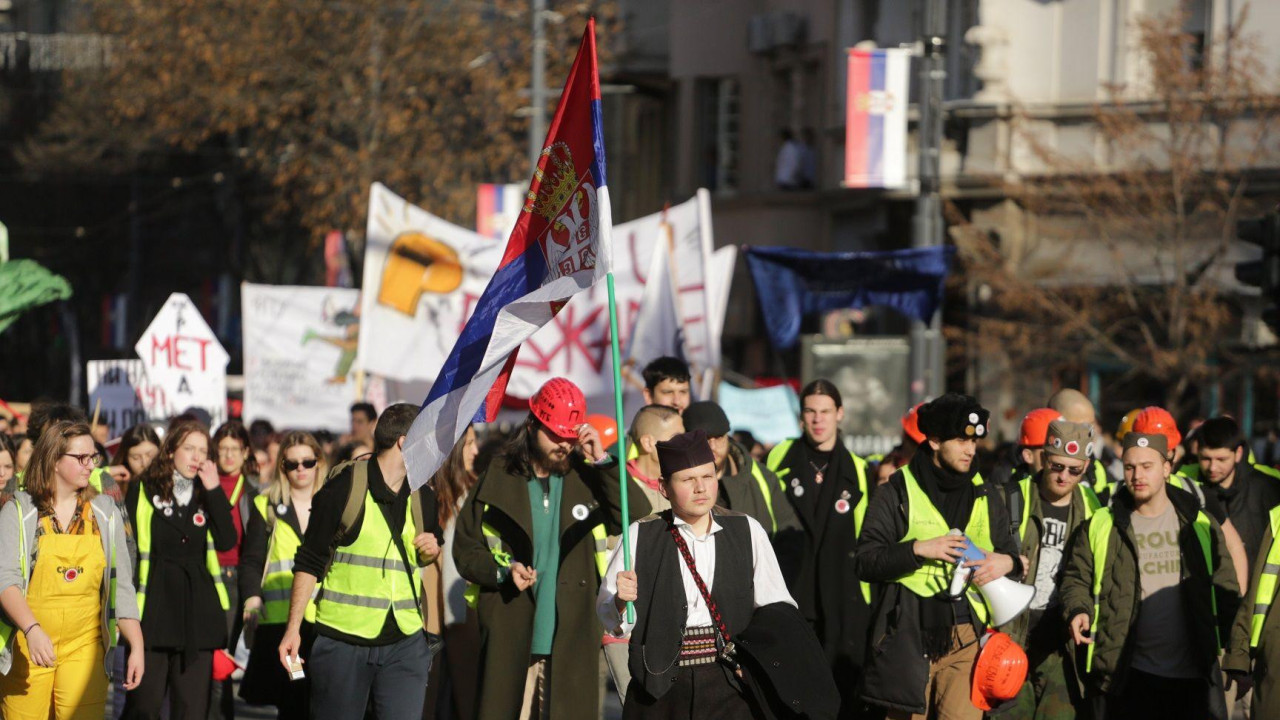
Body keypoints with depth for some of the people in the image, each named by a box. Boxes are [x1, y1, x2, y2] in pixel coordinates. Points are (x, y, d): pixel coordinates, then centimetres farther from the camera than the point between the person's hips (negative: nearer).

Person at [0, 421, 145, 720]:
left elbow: (121, 586, 12)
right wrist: (32, 629, -26)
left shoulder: (105, 513, 11)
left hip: (84, 647, 2)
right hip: (27, 647, -1)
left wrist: (136, 647, 4)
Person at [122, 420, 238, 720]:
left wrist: (214, 491, -5)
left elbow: (227, 541, -2)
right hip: (153, 604, -3)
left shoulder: (206, 495, 13)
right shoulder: (143, 490, 4)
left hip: (197, 608, 3)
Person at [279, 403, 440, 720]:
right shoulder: (343, 489, -6)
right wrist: (293, 628, -7)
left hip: (404, 643, 4)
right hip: (342, 641, -4)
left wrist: (431, 551, 3)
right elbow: (308, 563, -3)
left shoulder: (422, 498, 9)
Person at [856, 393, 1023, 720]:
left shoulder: (987, 497, 13)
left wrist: (1007, 563, -5)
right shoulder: (897, 493, 1)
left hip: (966, 638, 2)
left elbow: (1011, 553, 19)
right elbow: (867, 562, -4)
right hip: (909, 639, -2)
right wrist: (919, 549, -17)